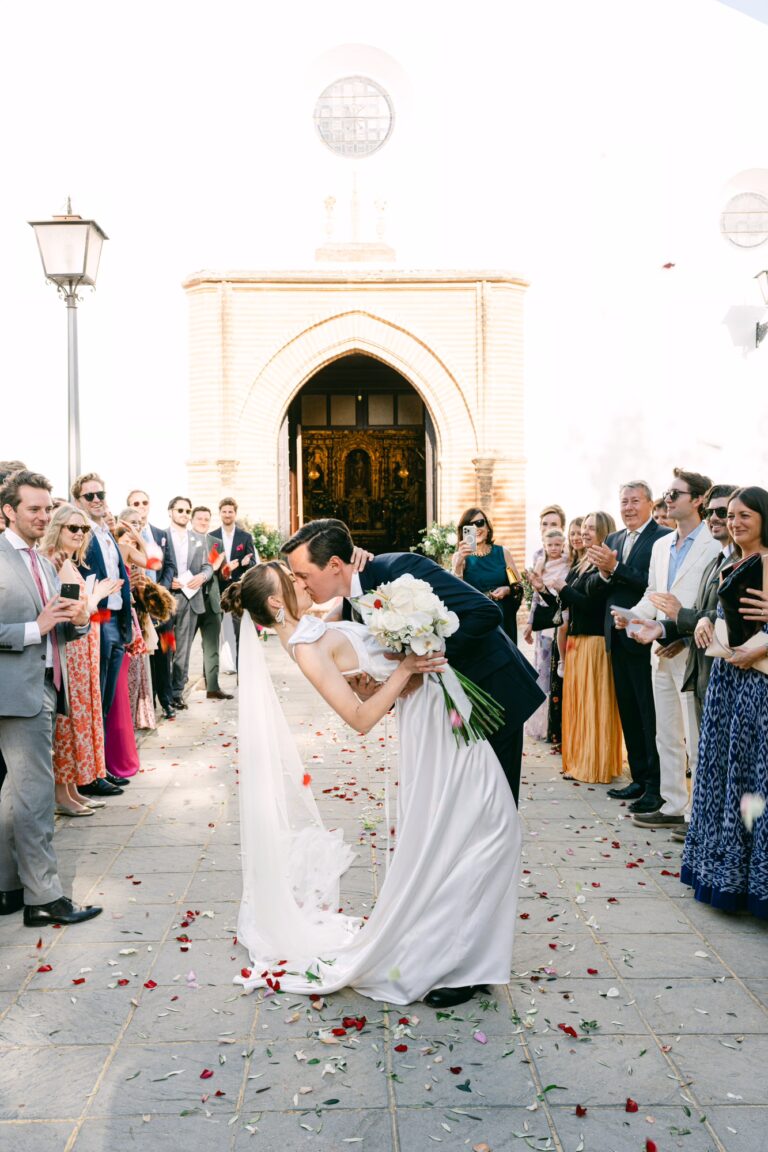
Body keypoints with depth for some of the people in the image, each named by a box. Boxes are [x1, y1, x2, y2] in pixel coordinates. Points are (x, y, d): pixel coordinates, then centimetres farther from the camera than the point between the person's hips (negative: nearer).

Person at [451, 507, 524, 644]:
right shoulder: (459, 557, 1)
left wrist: (508, 590, -12)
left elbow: (519, 586, 9)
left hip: (503, 621, 1)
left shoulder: (502, 552, 5)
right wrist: (458, 563, -29)